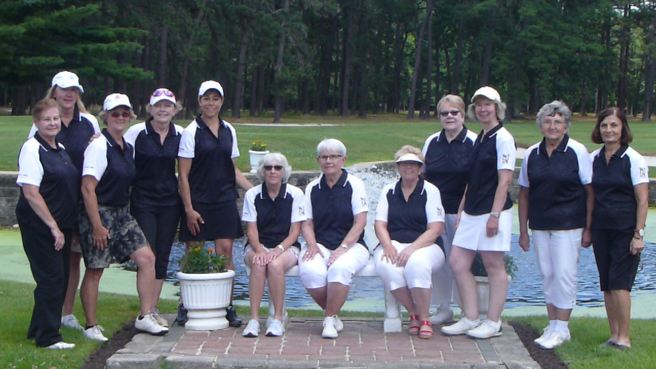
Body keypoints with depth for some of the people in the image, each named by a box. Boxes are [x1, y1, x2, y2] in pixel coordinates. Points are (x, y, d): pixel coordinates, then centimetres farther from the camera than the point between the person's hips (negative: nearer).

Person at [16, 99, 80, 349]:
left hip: (61, 225, 8)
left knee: (61, 279, 11)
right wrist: (53, 227, -16)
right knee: (51, 279, -6)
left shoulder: (61, 149, 13)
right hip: (39, 226, -8)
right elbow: (31, 193, -17)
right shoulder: (32, 149, -12)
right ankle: (48, 337, 4)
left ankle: (38, 330, 25)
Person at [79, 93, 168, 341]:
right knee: (95, 270, 0)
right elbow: (87, 188, -17)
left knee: (147, 258, -2)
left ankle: (145, 317, 4)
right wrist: (97, 226, -19)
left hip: (122, 214, 8)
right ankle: (91, 326, 13)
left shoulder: (128, 148, 11)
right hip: (99, 213, -7)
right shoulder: (99, 146, -13)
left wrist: (124, 213, 14)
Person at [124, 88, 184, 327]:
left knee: (163, 256, 6)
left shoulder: (180, 135, 4)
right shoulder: (136, 132, -6)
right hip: (143, 201, -3)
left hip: (170, 202, 3)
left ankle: (154, 309, 16)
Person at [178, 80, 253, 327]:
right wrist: (189, 208, -11)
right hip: (198, 202, -3)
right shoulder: (191, 131, -2)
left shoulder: (228, 131, 12)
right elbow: (183, 175, -5)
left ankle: (227, 307, 4)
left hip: (225, 200, 4)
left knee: (225, 252, -1)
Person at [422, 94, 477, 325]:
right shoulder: (431, 142, 10)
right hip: (434, 210, 4)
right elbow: (422, 175, 16)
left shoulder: (474, 143, -3)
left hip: (461, 211, -4)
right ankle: (443, 308, 18)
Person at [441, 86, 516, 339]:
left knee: (494, 266, 0)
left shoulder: (503, 138, -9)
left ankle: (493, 323, 8)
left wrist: (495, 214, -20)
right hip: (472, 211, 9)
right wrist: (461, 210, 16)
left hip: (492, 211, -9)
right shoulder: (479, 139, 16)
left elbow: (504, 179, -15)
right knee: (457, 262, 5)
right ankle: (470, 318, 13)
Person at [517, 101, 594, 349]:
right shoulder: (532, 154, 7)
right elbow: (524, 194, 11)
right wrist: (523, 230, 8)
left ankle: (561, 329, 3)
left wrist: (588, 229, -8)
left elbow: (590, 192, -4)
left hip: (569, 224, -4)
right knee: (547, 274, 8)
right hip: (540, 225, 4)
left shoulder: (578, 152, -4)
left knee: (564, 274, -5)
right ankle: (553, 325, 18)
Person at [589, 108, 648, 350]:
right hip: (601, 229, 5)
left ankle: (624, 338, -2)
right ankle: (614, 335, 15)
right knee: (606, 285, 7)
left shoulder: (633, 159, -6)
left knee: (619, 282, -9)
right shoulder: (593, 159, 7)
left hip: (625, 230, -5)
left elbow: (642, 200, -8)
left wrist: (638, 234, -13)